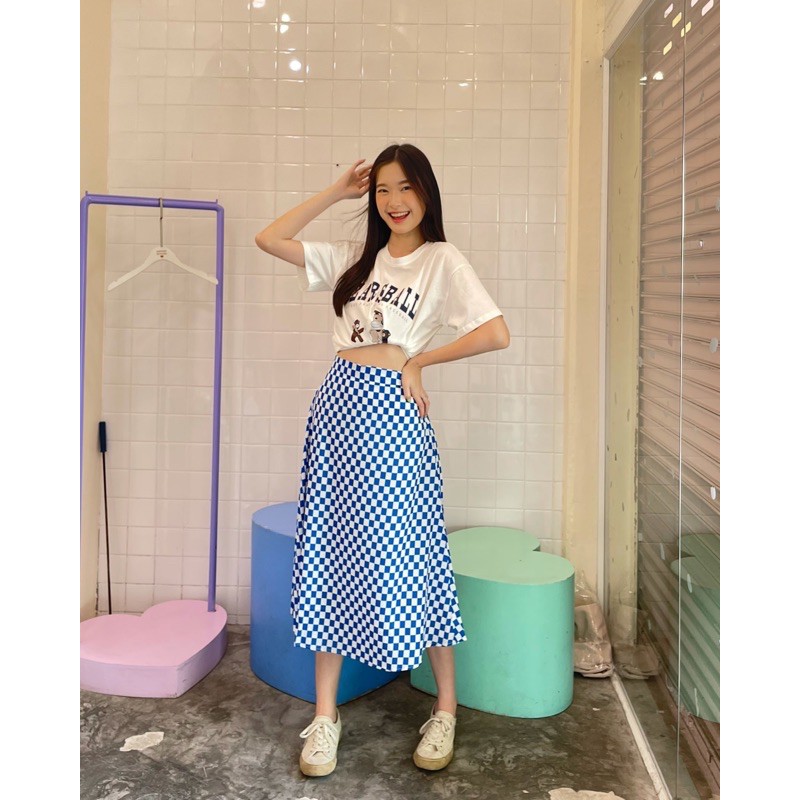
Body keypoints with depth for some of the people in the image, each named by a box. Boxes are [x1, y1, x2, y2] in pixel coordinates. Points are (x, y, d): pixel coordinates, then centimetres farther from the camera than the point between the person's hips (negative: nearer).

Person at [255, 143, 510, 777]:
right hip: (337, 407, 6)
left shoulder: (442, 260, -2)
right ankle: (326, 714, 17)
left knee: (406, 557, 0)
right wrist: (336, 192, 11)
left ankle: (446, 709, 19)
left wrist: (417, 360, -5)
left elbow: (497, 334, -14)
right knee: (328, 554, 6)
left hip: (390, 414, -5)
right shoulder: (356, 257, 15)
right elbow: (269, 239, 15)